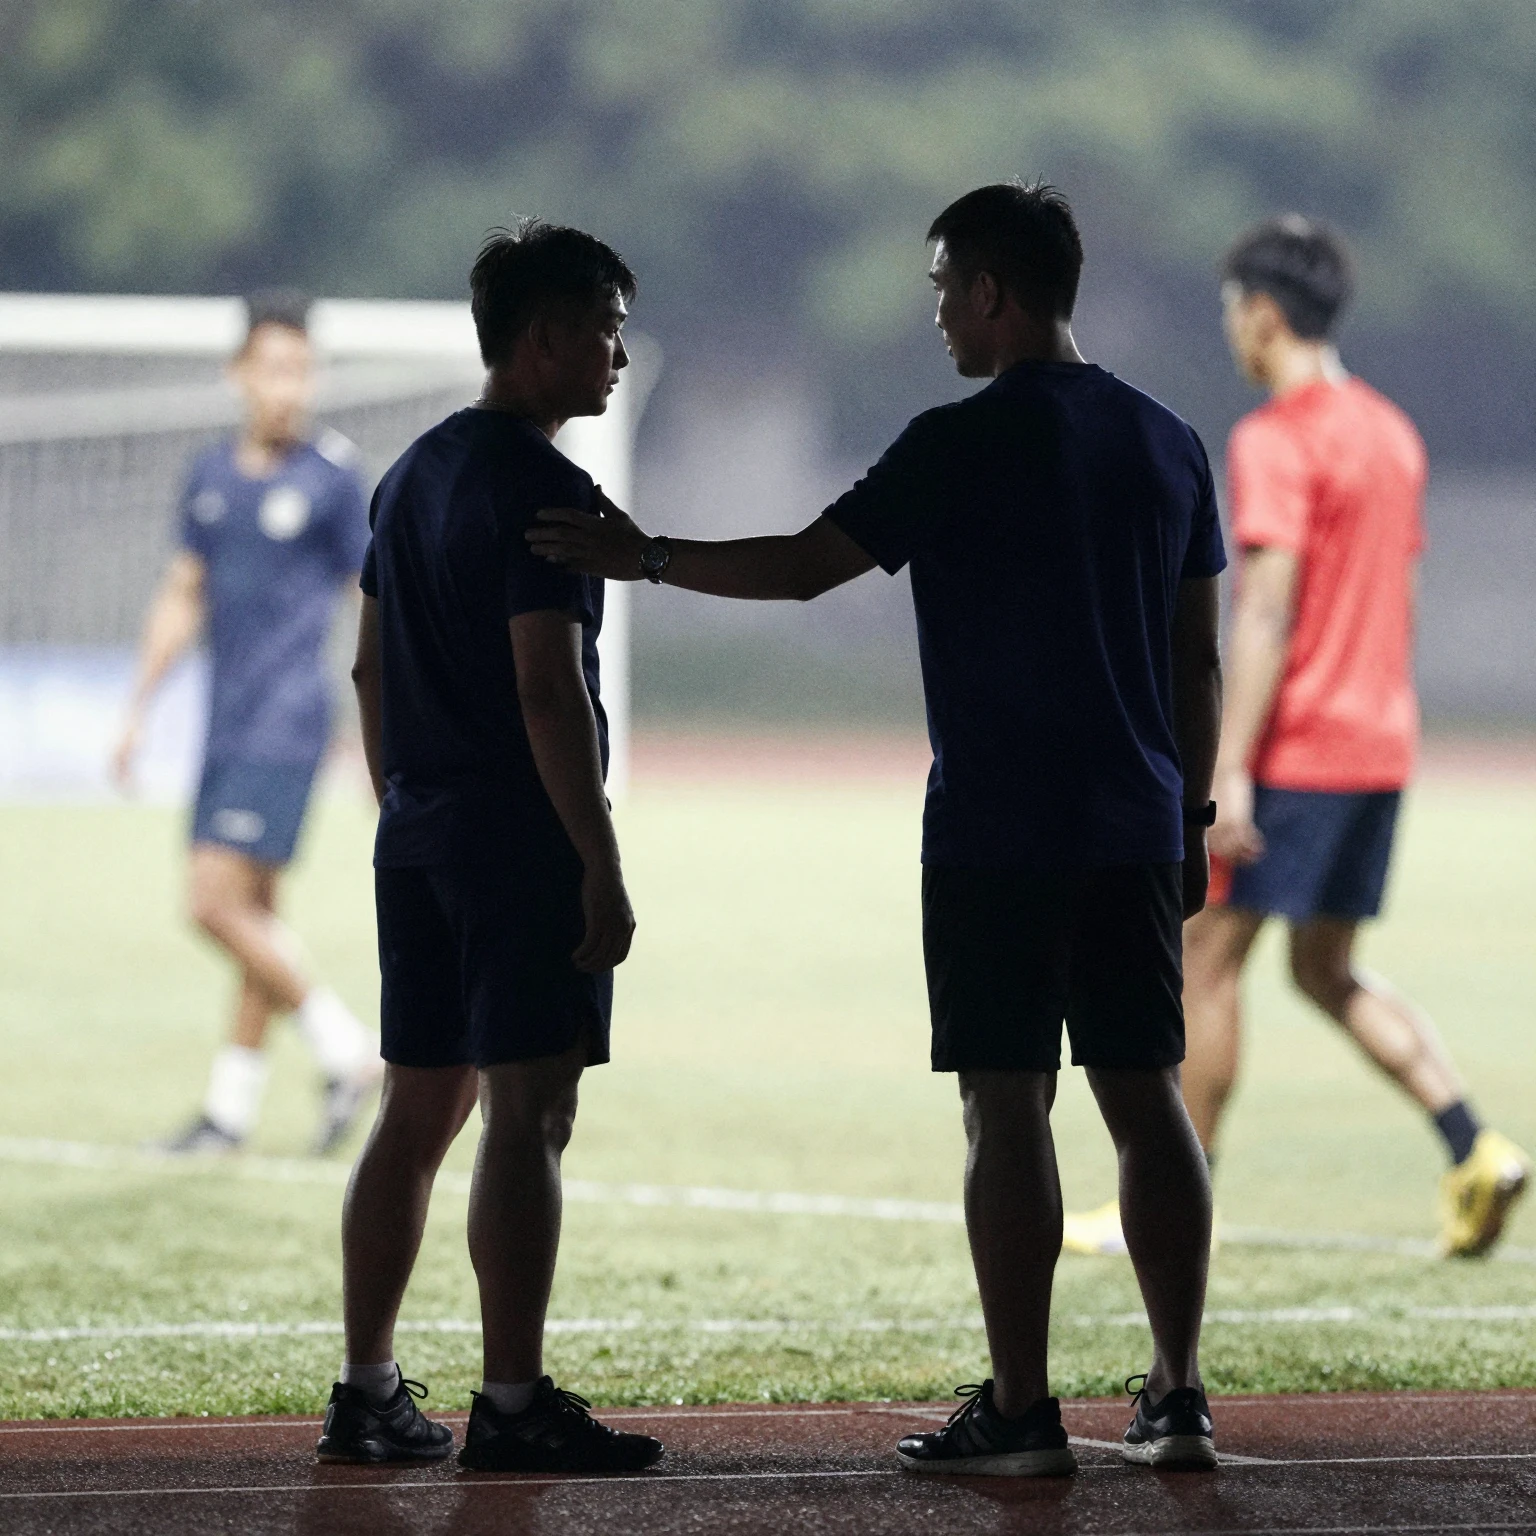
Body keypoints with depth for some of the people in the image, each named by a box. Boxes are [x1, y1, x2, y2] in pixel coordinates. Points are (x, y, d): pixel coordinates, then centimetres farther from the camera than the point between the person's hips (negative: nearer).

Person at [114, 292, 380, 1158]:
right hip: (227, 725, 6)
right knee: (251, 913, 9)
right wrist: (139, 711, 18)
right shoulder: (212, 478, 11)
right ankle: (234, 1107, 13)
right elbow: (183, 597, 20)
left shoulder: (332, 477, -6)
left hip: (286, 727, -6)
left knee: (222, 902, -13)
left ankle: (348, 1053, -4)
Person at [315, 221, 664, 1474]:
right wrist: (603, 871, -18)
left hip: (422, 839, 9)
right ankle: (513, 1405, -9)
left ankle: (369, 1394, 15)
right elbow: (548, 689, -19)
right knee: (529, 1115, -7)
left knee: (419, 1111, 12)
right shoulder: (540, 485, -13)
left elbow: (372, 668, 20)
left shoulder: (415, 475, 15)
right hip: (522, 841, -9)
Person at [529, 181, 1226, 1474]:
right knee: (1146, 1097, 9)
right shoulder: (1169, 445, 9)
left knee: (1008, 1109, -3)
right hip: (1137, 833, 6)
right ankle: (1178, 1397, 9)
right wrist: (1190, 813, 19)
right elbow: (1198, 658, 12)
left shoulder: (964, 446, -10)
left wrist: (649, 560, 0)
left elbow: (806, 566, -10)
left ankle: (1021, 1409, -3)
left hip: (997, 835, -6)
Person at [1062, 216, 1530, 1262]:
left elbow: (1266, 613, -19)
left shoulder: (1275, 441, -13)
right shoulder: (1392, 433, 14)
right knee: (1328, 970, 15)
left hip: (1295, 747, -8)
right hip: (1382, 746, 8)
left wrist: (1230, 770, -20)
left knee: (1208, 955, 1)